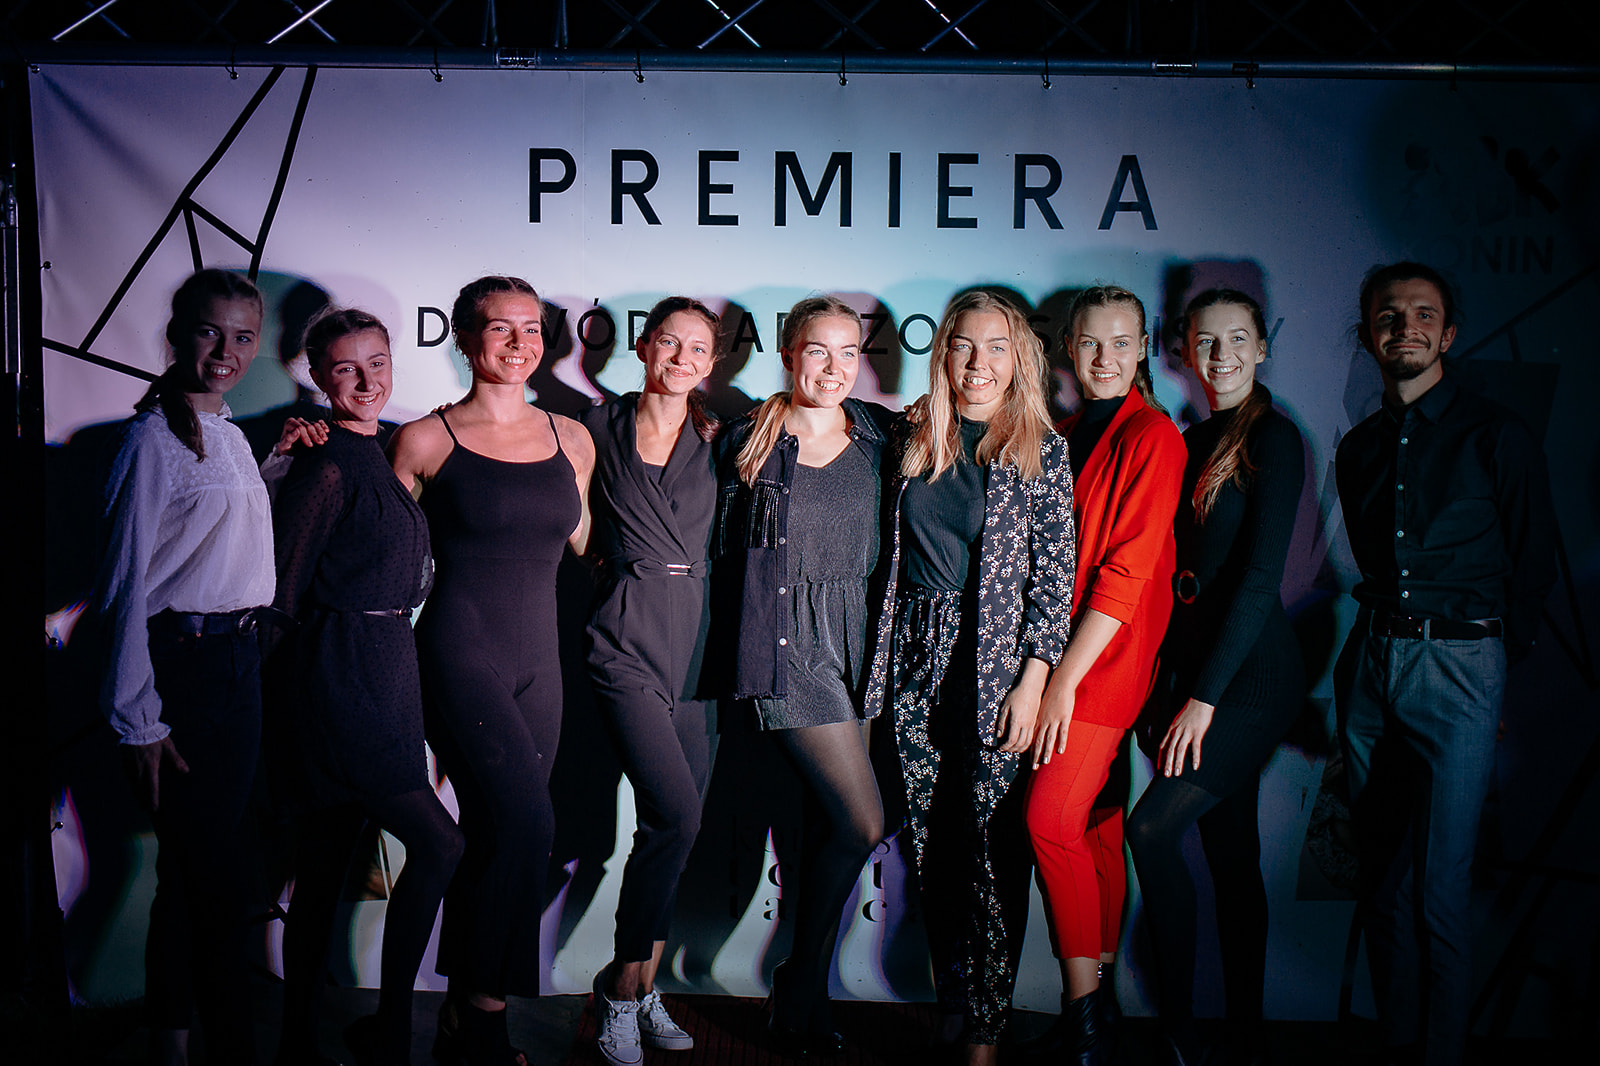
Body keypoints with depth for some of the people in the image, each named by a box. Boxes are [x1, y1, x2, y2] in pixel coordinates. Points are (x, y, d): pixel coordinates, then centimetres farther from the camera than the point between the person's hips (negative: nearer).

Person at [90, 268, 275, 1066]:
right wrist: (139, 721, -15)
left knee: (196, 865, 15)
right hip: (180, 662, -8)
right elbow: (128, 586, -13)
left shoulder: (231, 438, 16)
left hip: (237, 661, 8)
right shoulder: (155, 437, -10)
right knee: (209, 872, -2)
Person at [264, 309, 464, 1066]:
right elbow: (279, 586, -12)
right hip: (336, 679, -8)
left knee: (324, 867, 12)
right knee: (439, 843, -8)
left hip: (384, 672, 8)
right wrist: (316, 655, -4)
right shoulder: (326, 464, -13)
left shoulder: (383, 455, 15)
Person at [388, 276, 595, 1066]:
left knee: (493, 836, 9)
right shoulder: (426, 440, -1)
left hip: (538, 659, 5)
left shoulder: (571, 439, 12)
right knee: (526, 819, -20)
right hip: (459, 651, -5)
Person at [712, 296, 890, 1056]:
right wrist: (746, 644, -1)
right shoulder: (750, 443, -1)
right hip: (785, 643, -4)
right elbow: (726, 553, 3)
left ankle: (801, 995, 24)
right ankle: (803, 989, 10)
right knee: (862, 823, -10)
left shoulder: (878, 436, 8)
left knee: (825, 819, 9)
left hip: (857, 636, 4)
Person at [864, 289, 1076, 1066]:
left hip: (999, 661, -3)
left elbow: (1055, 572, -4)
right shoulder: (912, 435, 8)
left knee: (992, 839, -2)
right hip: (918, 657, 4)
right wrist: (887, 655, 10)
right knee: (931, 836, 6)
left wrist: (1033, 679, -10)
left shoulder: (1041, 449, -1)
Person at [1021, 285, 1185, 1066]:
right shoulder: (1064, 435, 14)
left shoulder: (1152, 437, -8)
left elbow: (1129, 568, -15)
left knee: (1051, 818, -15)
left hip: (1105, 658, -7)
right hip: (1057, 651, 7)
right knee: (1094, 824, 11)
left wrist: (1065, 678, -16)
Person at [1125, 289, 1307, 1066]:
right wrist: (1172, 676, 7)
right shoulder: (1192, 443, 13)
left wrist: (1206, 695, -18)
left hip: (1251, 673, -7)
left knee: (1153, 828, -16)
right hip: (1189, 665, 7)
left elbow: (1261, 578, -15)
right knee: (1230, 851, 11)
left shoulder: (1274, 439, -8)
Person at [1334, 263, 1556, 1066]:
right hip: (1369, 663, 5)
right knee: (1382, 872, 10)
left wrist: (1484, 653, 8)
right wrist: (1387, 636, 15)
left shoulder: (1495, 437, -2)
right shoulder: (1359, 448, 13)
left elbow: (1533, 570, 4)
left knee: (1440, 887, -7)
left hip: (1457, 667, -5)